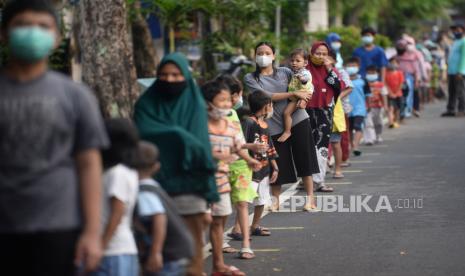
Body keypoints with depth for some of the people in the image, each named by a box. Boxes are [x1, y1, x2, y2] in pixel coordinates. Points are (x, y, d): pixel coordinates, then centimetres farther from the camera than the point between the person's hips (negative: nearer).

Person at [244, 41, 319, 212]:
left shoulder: (285, 72, 9)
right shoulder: (251, 78, 2)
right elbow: (266, 96, -11)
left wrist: (303, 99, -9)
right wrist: (294, 94, -14)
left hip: (298, 120, 1)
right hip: (274, 126, -1)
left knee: (305, 160, 0)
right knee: (277, 165, 2)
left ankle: (310, 199, 7)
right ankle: (275, 201, 20)